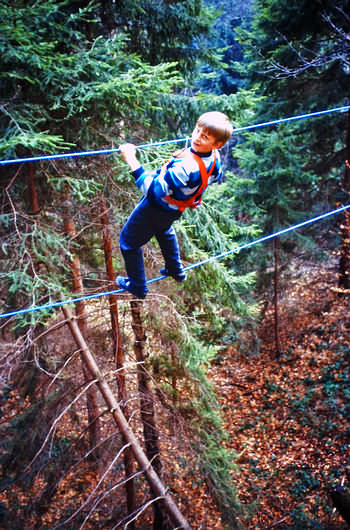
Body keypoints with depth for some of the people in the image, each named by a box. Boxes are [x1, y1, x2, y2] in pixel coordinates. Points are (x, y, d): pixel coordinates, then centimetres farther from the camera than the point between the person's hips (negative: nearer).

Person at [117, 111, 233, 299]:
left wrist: (131, 160, -38)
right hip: (174, 210, 9)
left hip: (156, 208, -8)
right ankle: (176, 270, 56)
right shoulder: (215, 158, -17)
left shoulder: (185, 167, -45)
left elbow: (153, 189, -39)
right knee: (164, 231, 40)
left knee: (129, 241, 13)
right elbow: (217, 178, 8)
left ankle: (138, 286, 31)